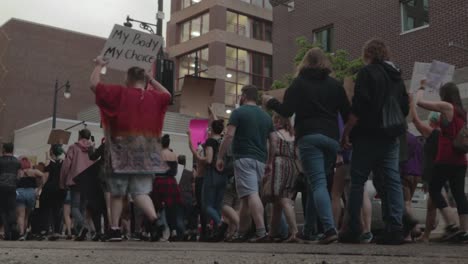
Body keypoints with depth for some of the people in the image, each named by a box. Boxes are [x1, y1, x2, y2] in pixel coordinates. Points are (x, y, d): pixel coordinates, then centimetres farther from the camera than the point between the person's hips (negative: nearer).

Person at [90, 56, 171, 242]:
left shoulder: (119, 93, -3)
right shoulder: (154, 97, 9)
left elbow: (94, 84, -1)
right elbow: (167, 95, 31)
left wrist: (99, 66, 14)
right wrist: (150, 78, 31)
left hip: (123, 152, -3)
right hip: (145, 153, 3)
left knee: (117, 193, 9)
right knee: (141, 192, 4)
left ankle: (115, 229, 12)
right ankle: (155, 219, -18)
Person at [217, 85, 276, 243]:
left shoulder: (238, 112, 0)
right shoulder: (266, 116, 18)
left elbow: (229, 136, -9)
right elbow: (274, 141, 14)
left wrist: (220, 157, -4)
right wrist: (269, 162, 20)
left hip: (244, 158, -6)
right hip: (260, 160, 6)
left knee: (251, 195, -14)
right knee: (247, 197, 13)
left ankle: (261, 232, -26)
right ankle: (242, 233, 17)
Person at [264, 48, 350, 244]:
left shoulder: (299, 83, 3)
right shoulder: (335, 85, 13)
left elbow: (286, 111, -4)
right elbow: (347, 114, 10)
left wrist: (270, 102, 14)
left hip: (309, 137, -4)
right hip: (332, 138, 4)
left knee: (318, 183, -10)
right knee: (318, 182, 15)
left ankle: (329, 228, -25)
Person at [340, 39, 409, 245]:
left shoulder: (367, 72, -6)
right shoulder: (397, 77, 17)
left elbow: (358, 107, -15)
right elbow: (405, 109, 20)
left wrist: (346, 131, -11)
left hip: (368, 136, -6)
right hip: (391, 138, 6)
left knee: (357, 181, 0)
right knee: (392, 181, 3)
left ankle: (353, 230, 0)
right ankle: (395, 229, -2)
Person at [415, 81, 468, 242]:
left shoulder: (446, 106, -5)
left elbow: (419, 102, -3)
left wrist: (422, 88, 12)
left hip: (446, 159, -7)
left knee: (434, 189, 1)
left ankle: (452, 225, -8)